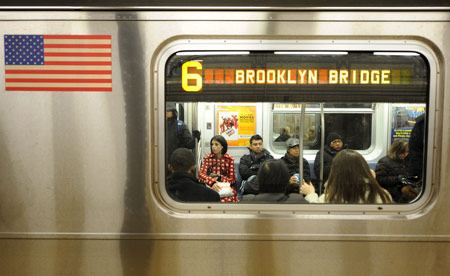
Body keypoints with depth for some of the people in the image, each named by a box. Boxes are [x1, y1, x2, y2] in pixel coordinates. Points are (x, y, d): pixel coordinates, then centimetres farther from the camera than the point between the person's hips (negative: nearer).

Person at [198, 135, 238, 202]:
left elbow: (232, 179, 4)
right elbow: (201, 173, -10)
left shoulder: (229, 159, 4)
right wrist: (212, 182, -28)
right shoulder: (207, 157, 4)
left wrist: (219, 179, -13)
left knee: (225, 199, -34)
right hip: (211, 187, 0)